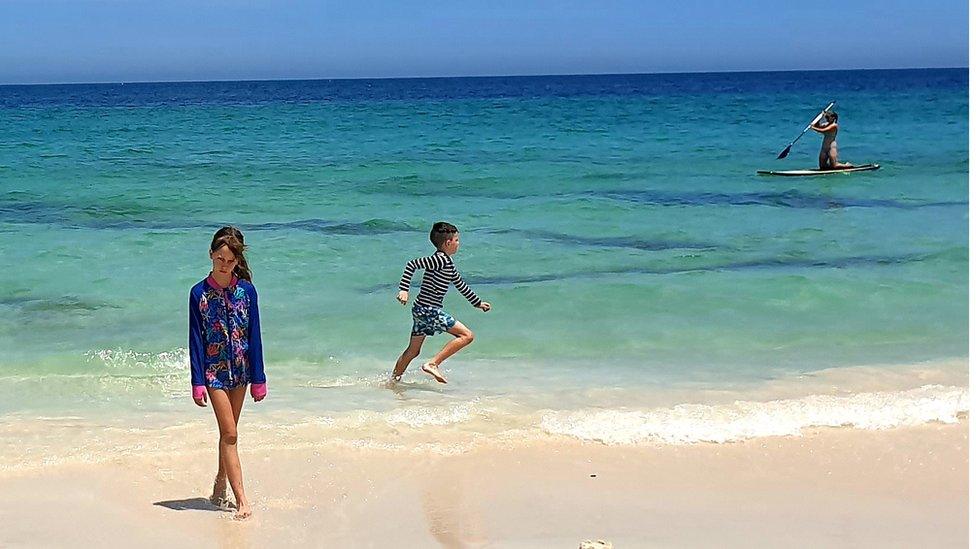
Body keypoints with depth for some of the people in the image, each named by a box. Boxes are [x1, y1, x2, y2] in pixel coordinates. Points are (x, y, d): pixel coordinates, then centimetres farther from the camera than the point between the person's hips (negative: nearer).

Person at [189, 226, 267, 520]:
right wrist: (197, 382, -8)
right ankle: (242, 500, -9)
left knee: (228, 432, 13)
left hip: (240, 369, 3)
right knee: (230, 434, -7)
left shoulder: (246, 290, -2)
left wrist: (258, 379, 2)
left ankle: (220, 485, 29)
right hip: (214, 370, -3)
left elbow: (254, 336, 1)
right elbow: (196, 340, -5)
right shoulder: (199, 293, -7)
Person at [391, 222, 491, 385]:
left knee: (413, 351, 20)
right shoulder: (440, 259, -14)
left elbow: (460, 284, 30)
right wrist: (404, 289, -25)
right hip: (429, 310, -10)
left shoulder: (447, 262, 17)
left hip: (422, 310, 10)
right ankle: (432, 364, -16)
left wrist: (478, 303, 37)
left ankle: (392, 381, 29)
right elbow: (412, 264, -20)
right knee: (467, 335, -11)